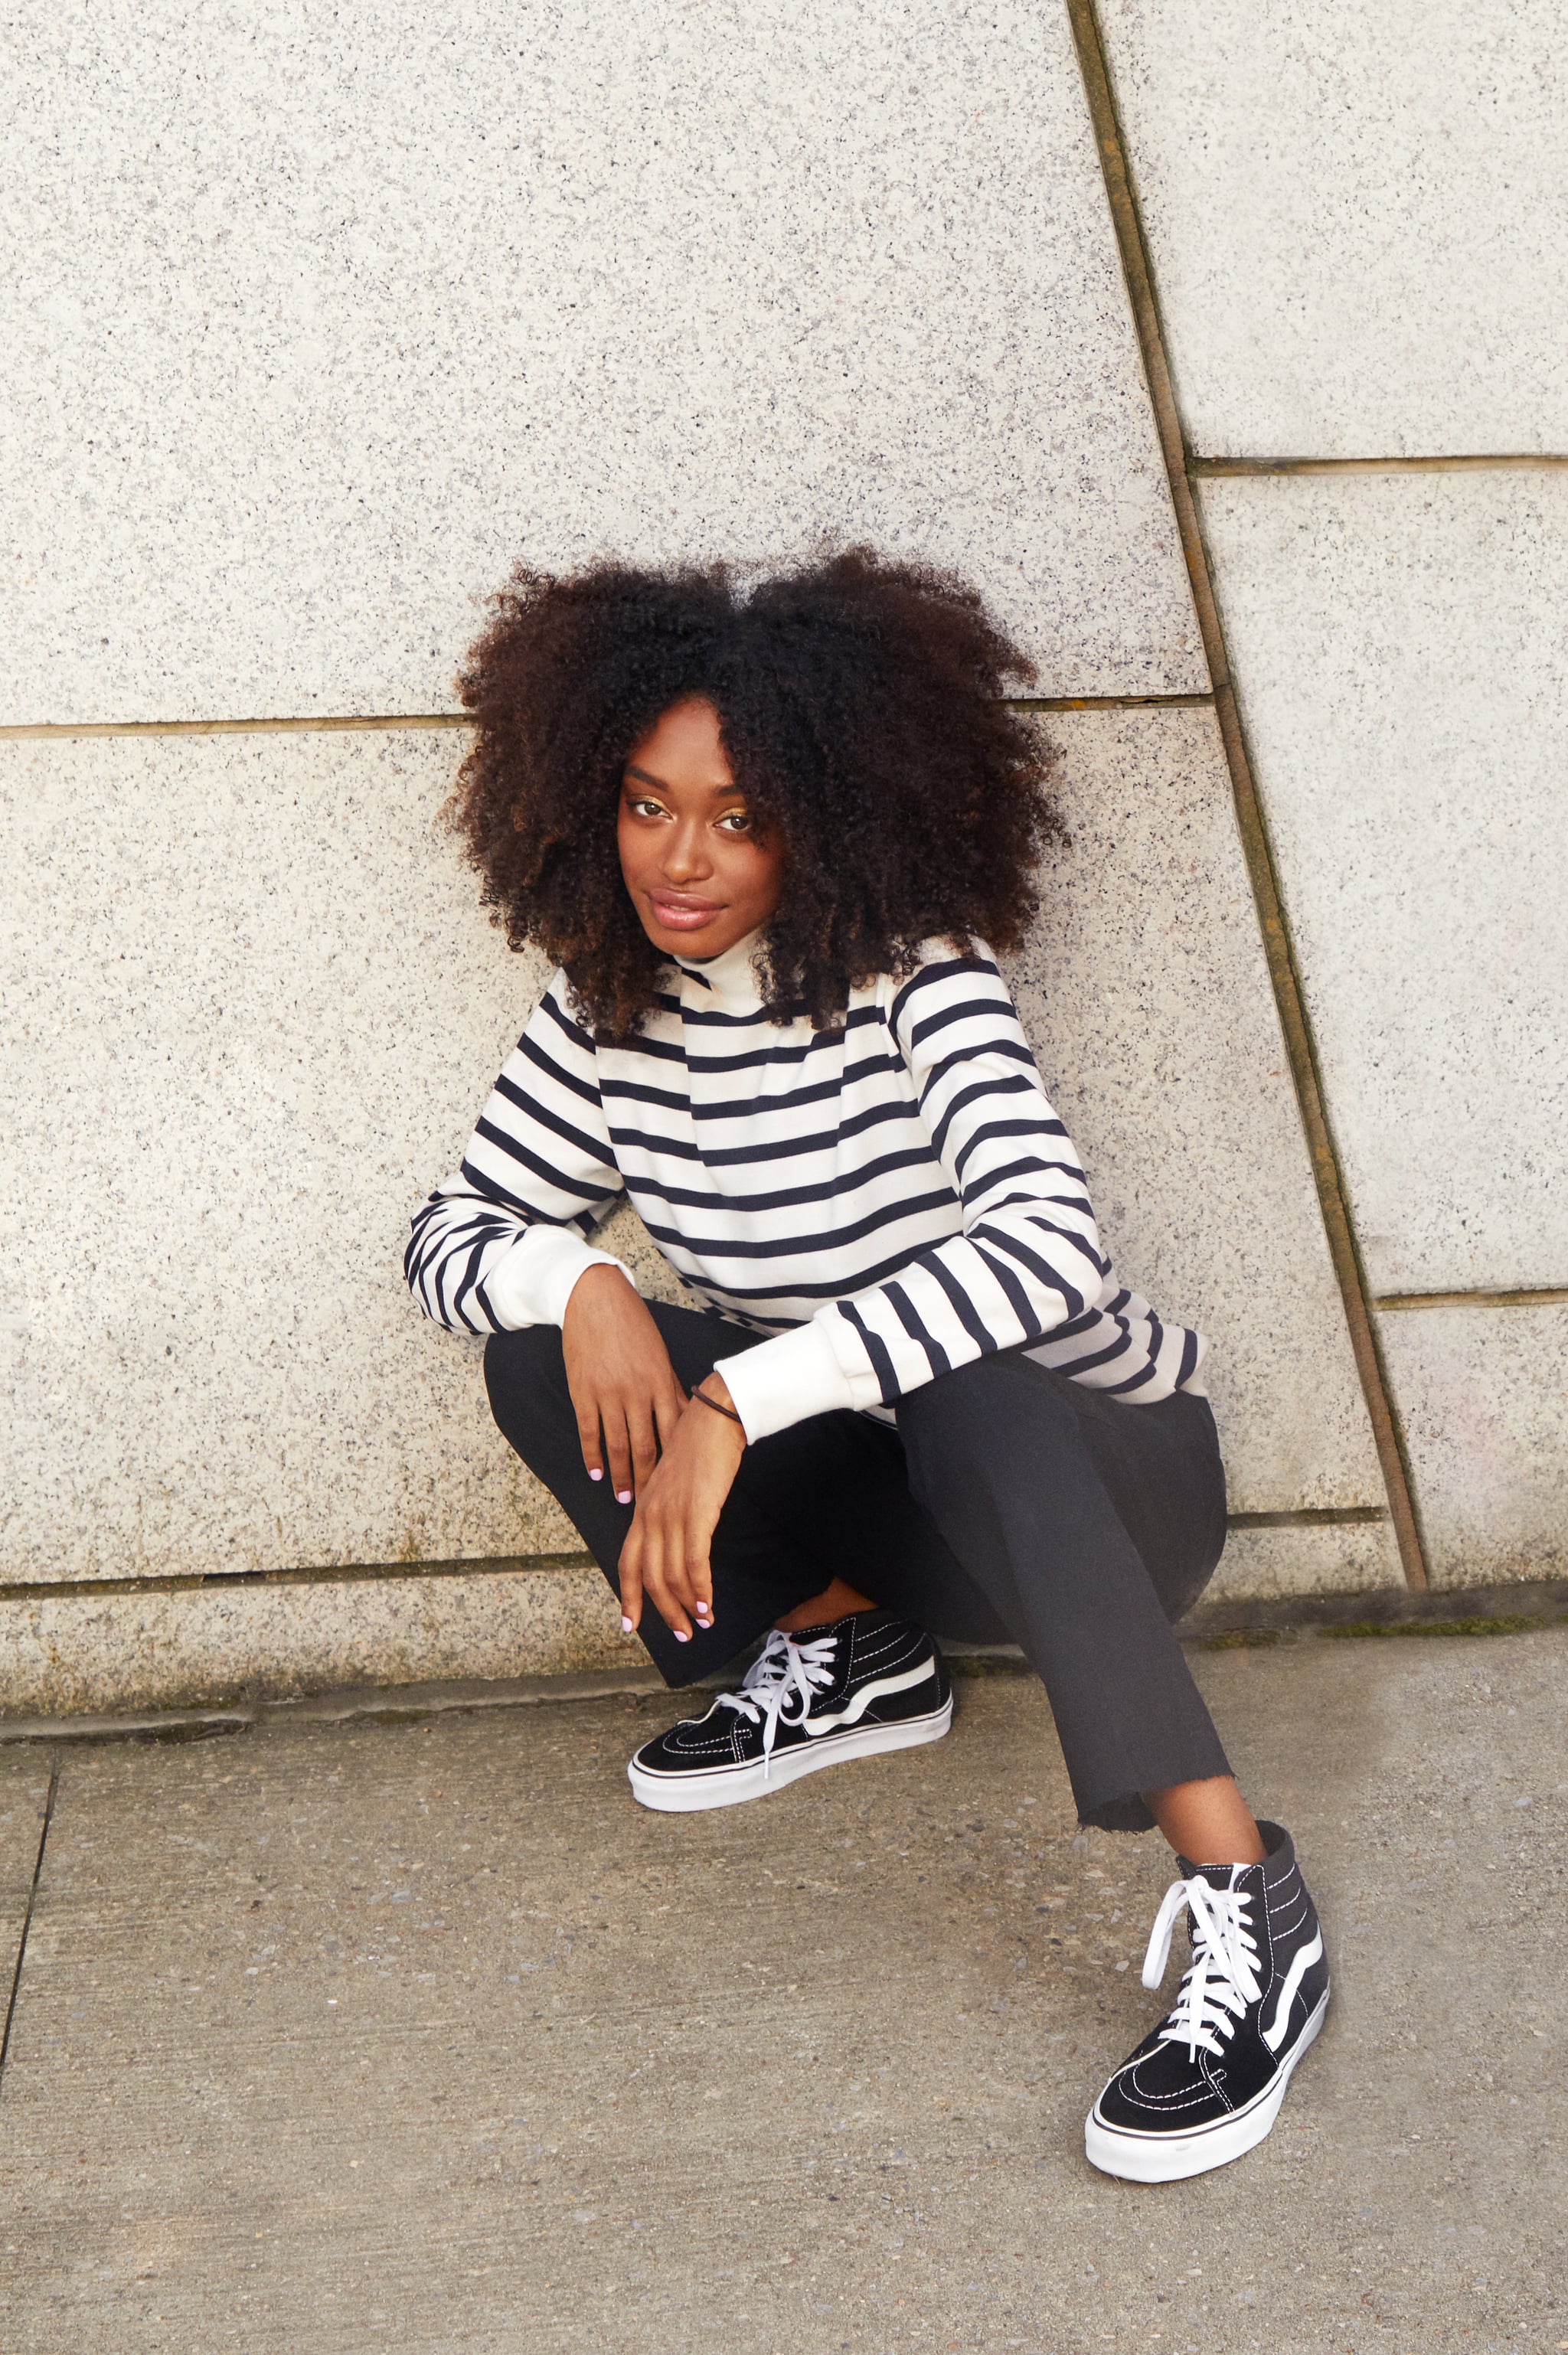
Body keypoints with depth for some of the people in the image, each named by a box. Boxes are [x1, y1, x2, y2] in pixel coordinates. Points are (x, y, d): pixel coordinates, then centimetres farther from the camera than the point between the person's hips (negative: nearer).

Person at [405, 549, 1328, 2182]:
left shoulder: (916, 980, -21)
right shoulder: (607, 1011, -4)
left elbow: (1051, 1242, -36)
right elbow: (452, 1237, 2)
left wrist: (736, 1403, -40)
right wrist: (576, 1280, -22)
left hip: (1097, 1473, -5)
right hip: (889, 1495, 5)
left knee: (958, 1390, -39)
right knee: (541, 1356, -12)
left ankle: (1245, 1910, -31)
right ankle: (853, 1655, 6)